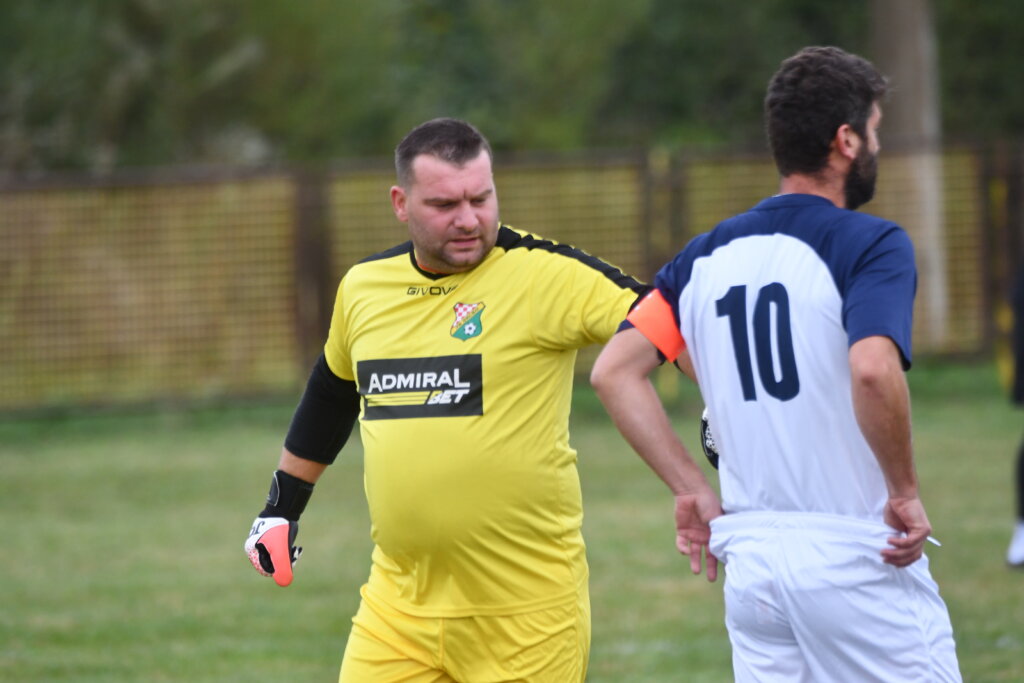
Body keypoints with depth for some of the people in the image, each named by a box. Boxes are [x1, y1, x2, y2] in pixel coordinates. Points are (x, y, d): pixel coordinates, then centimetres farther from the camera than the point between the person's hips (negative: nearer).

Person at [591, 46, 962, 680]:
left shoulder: (706, 255, 10)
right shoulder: (873, 243, -9)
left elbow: (615, 371, 5)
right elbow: (873, 370, -26)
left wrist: (693, 489, 7)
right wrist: (905, 493, -13)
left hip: (750, 562, 6)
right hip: (858, 558, -6)